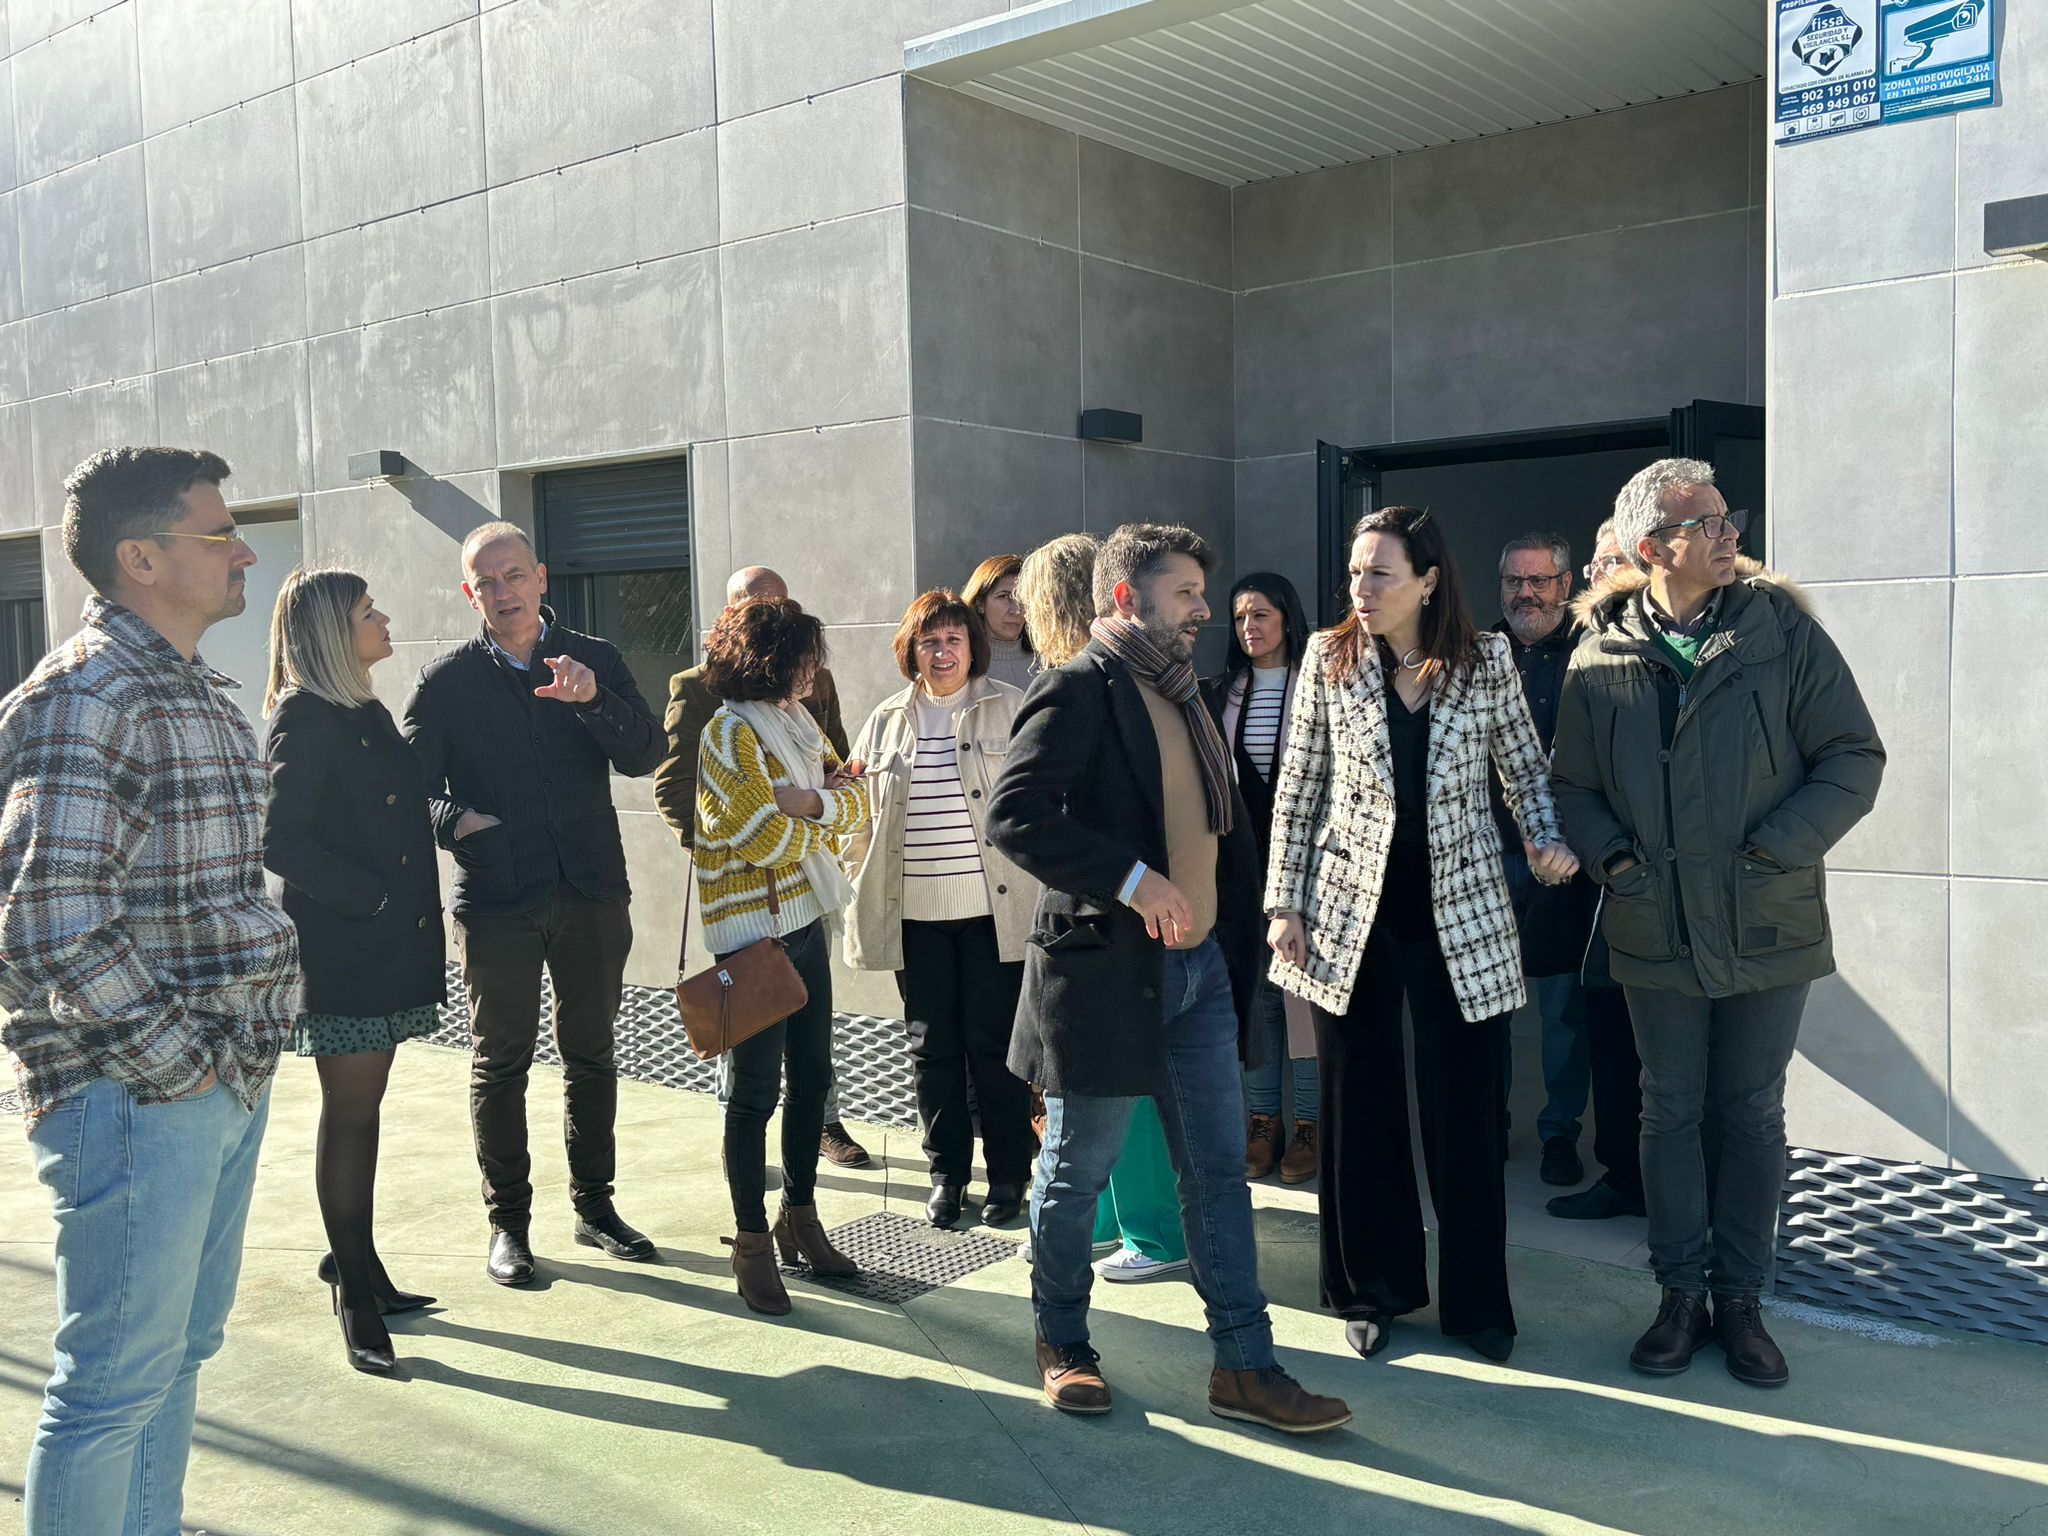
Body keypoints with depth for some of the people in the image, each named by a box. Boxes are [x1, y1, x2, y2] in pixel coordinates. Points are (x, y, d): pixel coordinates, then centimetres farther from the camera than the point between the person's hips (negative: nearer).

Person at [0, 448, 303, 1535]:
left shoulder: (201, 696, 13)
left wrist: (250, 1038, 11)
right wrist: (177, 1062, -15)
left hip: (227, 1080, 9)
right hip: (133, 1098, -9)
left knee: (183, 1349, 19)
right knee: (116, 1380, 3)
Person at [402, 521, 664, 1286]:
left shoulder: (595, 660, 4)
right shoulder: (446, 679, 1)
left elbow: (644, 756, -7)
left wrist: (594, 700, -25)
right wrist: (453, 821, -19)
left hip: (593, 893, 2)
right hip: (494, 900, -1)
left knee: (591, 1055, 12)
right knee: (501, 1063, 6)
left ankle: (594, 1205, 26)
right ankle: (508, 1222, 18)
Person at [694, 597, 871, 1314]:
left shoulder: (798, 723, 13)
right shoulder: (730, 732, -13)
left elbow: (855, 800, 6)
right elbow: (766, 839, -20)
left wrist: (814, 803, -15)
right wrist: (825, 820, -2)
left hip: (806, 920, 8)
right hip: (754, 928, -8)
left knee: (813, 1077, 14)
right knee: (756, 1090, 0)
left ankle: (800, 1219, 28)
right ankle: (751, 1241, 11)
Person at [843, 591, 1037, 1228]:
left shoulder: (1009, 709, 2)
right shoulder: (887, 721, 12)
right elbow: (864, 808, 20)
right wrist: (862, 879, 12)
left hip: (993, 907, -3)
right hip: (915, 911, 3)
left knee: (993, 1044, 2)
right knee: (932, 1045, 9)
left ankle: (1008, 1173, 17)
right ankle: (947, 1172, 22)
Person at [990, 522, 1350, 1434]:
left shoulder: (1182, 696, 15)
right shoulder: (1077, 692, -12)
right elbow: (1014, 813, -25)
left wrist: (1235, 938, 13)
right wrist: (1134, 880, -28)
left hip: (1198, 970, 8)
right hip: (1104, 972, -8)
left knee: (1218, 1174, 10)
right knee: (1075, 1174, 9)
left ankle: (1244, 1366, 18)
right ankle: (1062, 1347, 27)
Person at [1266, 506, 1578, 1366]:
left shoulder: (1486, 663, -3)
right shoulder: (1328, 659, -2)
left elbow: (1527, 771, 9)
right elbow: (1297, 792, 2)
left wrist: (1548, 841, -10)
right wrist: (1284, 904, -1)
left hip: (1460, 914, 0)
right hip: (1352, 911, 1)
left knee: (1466, 1110, 5)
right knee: (1359, 1106, 8)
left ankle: (1475, 1300, 20)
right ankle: (1375, 1287, 24)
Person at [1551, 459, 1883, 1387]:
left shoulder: (1782, 629, -5)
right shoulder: (1600, 657, -2)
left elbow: (1854, 759, -5)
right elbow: (1573, 784, 6)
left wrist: (1779, 849, -16)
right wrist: (1610, 854, -11)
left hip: (1768, 926, -1)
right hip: (1656, 929, 1)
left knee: (1754, 1114, 10)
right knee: (1670, 1111, 10)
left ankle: (1741, 1299, 24)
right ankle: (1681, 1296, 24)